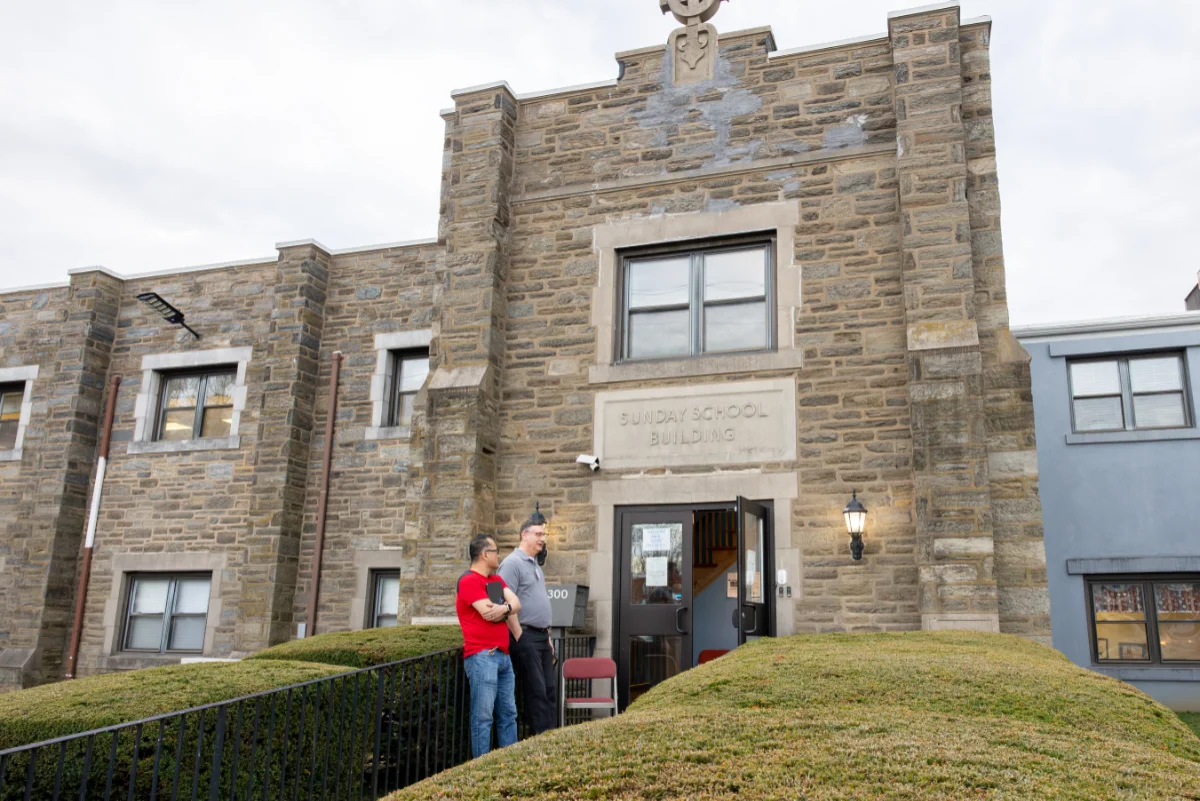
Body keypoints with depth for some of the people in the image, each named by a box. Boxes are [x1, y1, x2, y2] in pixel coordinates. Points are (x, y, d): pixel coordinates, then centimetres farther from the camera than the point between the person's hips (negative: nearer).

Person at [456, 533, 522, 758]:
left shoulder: (497, 580, 19)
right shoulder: (469, 580, -8)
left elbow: (517, 604, 6)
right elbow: (488, 612, -18)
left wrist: (504, 608, -15)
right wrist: (507, 608, 0)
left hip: (503, 655, 9)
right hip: (482, 656, -9)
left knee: (508, 713, 11)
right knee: (483, 716, -7)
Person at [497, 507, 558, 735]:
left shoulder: (535, 565, 18)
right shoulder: (512, 563, -10)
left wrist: (548, 637, 19)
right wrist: (519, 637, -17)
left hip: (542, 637, 9)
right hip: (525, 637, -9)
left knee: (550, 689, 8)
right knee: (536, 691, -6)